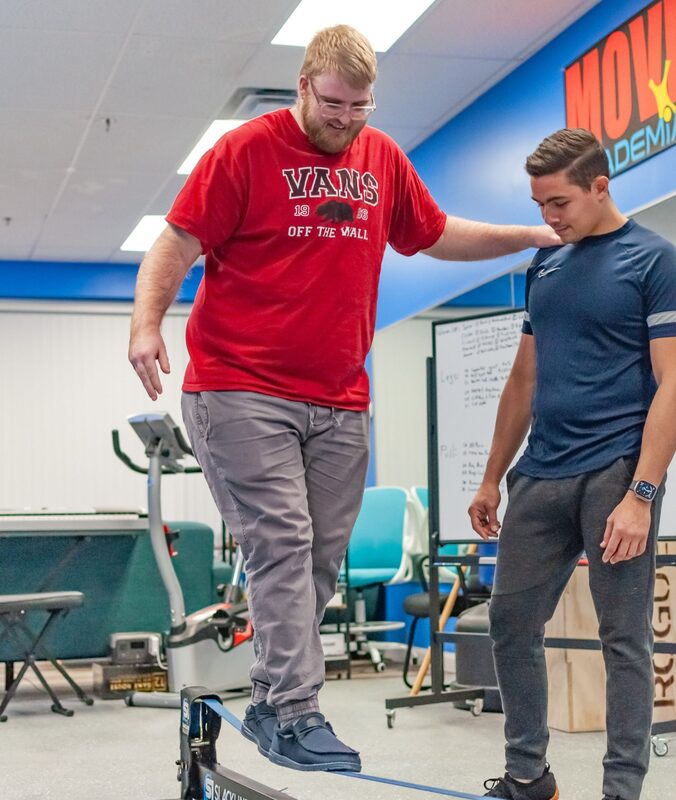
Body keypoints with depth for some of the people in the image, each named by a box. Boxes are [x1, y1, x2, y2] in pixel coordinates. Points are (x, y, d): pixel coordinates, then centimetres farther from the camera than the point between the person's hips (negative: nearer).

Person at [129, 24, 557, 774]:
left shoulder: (383, 158, 13)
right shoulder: (247, 149, -3)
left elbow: (436, 235, 26)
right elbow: (177, 243, -5)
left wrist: (530, 236, 19)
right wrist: (146, 321, -21)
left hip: (339, 404, 6)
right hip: (242, 393, -5)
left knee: (320, 559, 6)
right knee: (281, 546, -11)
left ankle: (268, 704, 18)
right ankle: (295, 717, -7)